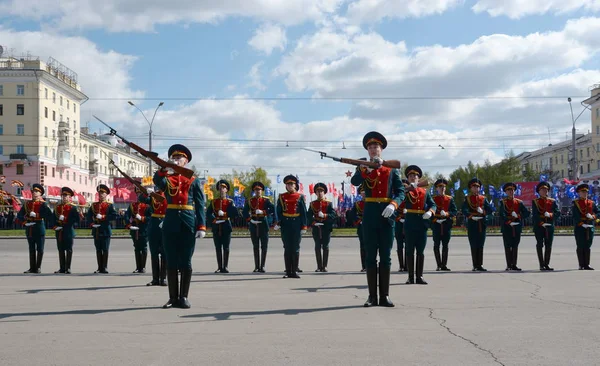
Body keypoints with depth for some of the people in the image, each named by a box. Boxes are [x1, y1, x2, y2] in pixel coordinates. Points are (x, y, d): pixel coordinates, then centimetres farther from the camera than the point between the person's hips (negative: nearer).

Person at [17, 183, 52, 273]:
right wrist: (24, 221, -5)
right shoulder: (27, 204, 11)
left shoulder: (43, 204, -2)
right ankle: (32, 268, 12)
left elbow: (49, 214, -16)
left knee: (40, 249, 0)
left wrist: (37, 215, -20)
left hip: (39, 228, -4)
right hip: (29, 229, 4)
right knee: (31, 249, 8)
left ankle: (38, 267, 7)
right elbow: (19, 215, 13)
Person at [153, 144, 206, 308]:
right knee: (171, 262, 4)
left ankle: (183, 297, 9)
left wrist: (202, 226, -7)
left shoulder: (193, 181, 8)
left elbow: (200, 205, 2)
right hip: (170, 223, 1)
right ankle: (173, 298, 11)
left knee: (185, 262, 2)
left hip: (188, 224, -1)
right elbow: (157, 181, -16)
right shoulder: (166, 179, 10)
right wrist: (164, 169, -36)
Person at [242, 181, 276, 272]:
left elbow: (272, 209, -10)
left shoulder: (266, 200, 3)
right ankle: (257, 266, 11)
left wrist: (263, 212, -19)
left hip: (263, 224, -1)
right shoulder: (249, 201, 7)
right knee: (255, 247, 6)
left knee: (264, 246, -3)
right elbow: (244, 212, 5)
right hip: (253, 225, 1)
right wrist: (249, 219, -7)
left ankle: (262, 266, 1)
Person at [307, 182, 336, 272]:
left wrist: (324, 215, -20)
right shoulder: (312, 204, 9)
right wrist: (313, 222, -13)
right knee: (317, 246, 1)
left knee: (325, 246, 1)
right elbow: (308, 216, 4)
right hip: (316, 228, 1)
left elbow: (333, 215, -5)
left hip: (326, 228, -1)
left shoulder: (328, 203, 5)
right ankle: (319, 266, 6)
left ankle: (324, 266, 6)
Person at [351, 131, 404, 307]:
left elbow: (400, 191, 2)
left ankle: (384, 296, 9)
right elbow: (354, 181, -14)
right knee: (370, 257, 2)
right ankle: (372, 296, 7)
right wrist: (367, 168, -30)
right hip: (370, 215, 0)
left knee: (385, 257, 4)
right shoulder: (363, 167, 8)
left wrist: (393, 205, -17)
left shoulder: (392, 168, 10)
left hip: (387, 215, 1)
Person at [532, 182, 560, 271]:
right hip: (539, 227, -3)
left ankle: (547, 264, 10)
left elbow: (558, 212, 3)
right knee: (540, 245, -2)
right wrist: (541, 223, -18)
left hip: (550, 227, 3)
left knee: (549, 246, 3)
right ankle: (542, 265, 2)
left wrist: (550, 215, -16)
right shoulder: (535, 202, 3)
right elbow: (534, 214, -7)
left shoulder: (552, 201, 12)